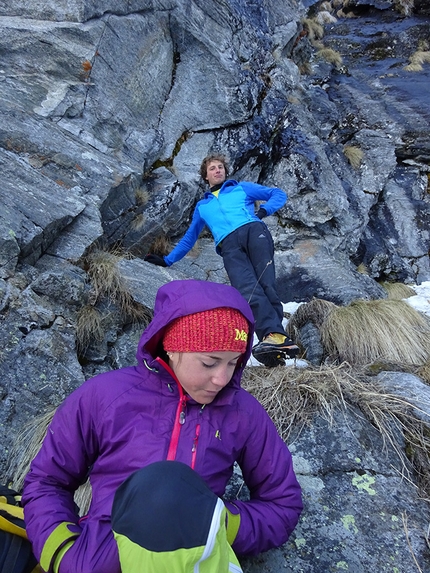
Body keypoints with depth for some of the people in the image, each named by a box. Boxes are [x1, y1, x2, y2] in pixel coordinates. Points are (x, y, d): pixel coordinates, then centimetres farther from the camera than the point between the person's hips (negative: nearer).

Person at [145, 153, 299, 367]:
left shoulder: (242, 188, 29)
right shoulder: (202, 206, 36)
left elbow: (279, 194, 24)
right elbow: (189, 238, 43)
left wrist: (264, 210, 3)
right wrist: (167, 261, 39)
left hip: (253, 231, -1)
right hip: (229, 245, 1)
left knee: (265, 283, -28)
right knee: (247, 288, -28)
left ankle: (273, 337, -44)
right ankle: (275, 336, -45)